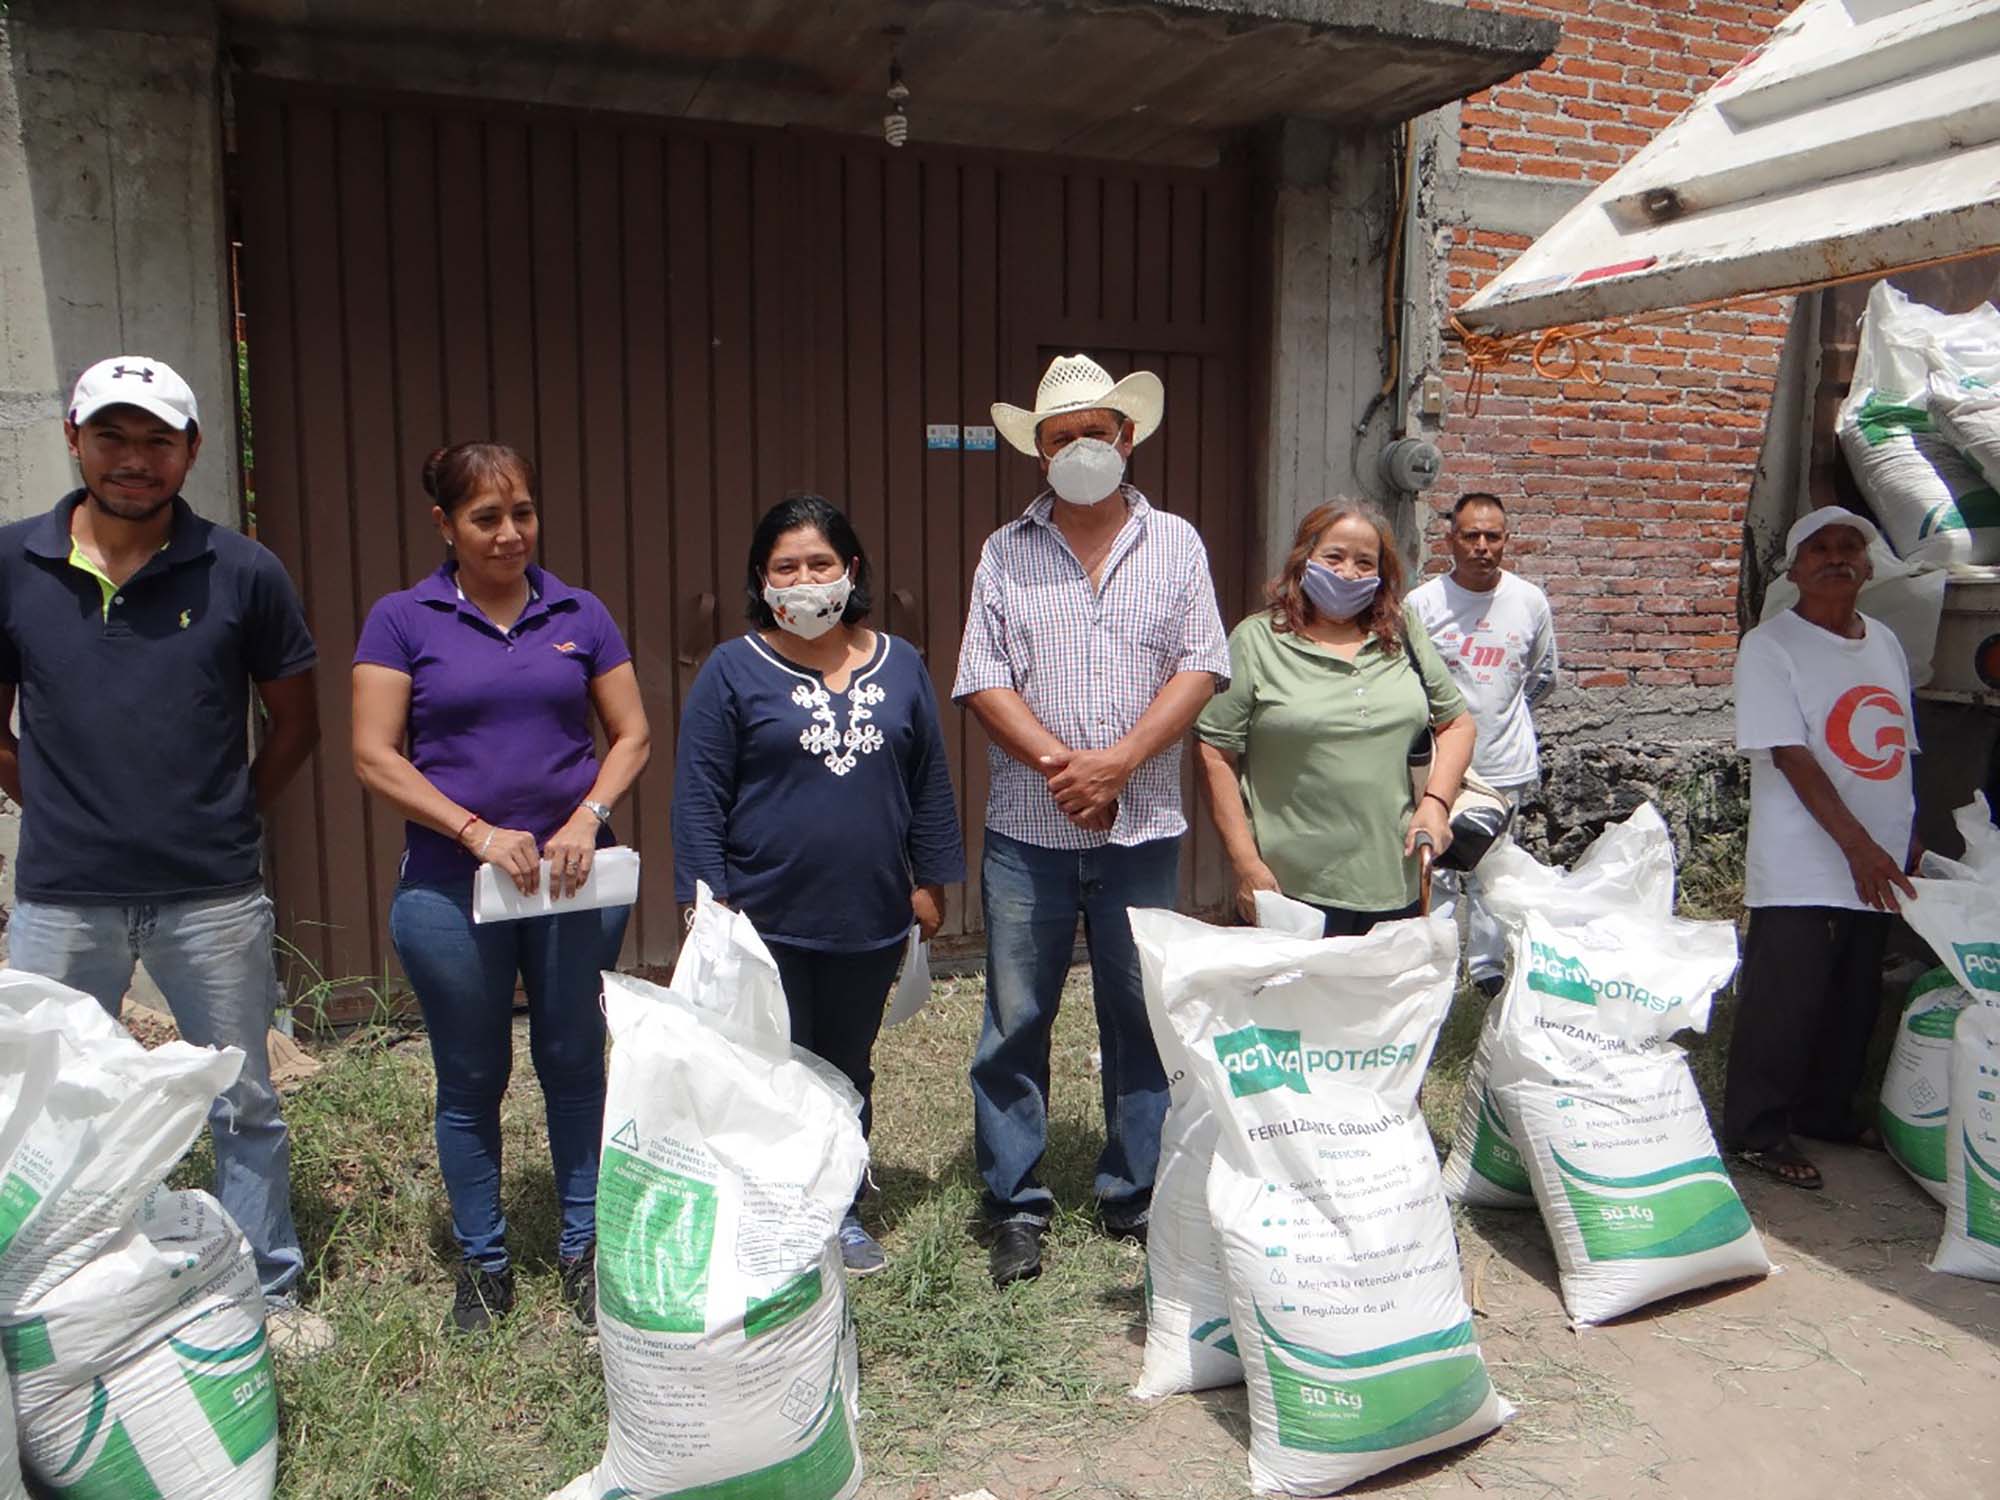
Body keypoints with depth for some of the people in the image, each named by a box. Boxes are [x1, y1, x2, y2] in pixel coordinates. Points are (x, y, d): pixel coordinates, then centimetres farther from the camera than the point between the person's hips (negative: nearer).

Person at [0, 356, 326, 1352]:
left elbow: (295, 722, 7)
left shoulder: (241, 574, -4)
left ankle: (270, 1292, 28)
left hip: (212, 896, -1)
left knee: (244, 1106, 11)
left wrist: (229, 818, 6)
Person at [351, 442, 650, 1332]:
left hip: (574, 883, 2)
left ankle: (583, 1249, 27)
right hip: (449, 888, -1)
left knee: (575, 1066, 10)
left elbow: (632, 736, 6)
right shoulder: (403, 621, -1)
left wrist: (588, 817, -11)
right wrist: (477, 831, -15)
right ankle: (484, 1264, 28)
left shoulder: (579, 616, 5)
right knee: (470, 1082, 11)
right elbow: (374, 757, -5)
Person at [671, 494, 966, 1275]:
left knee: (849, 1071, 17)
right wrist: (708, 901, -10)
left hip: (871, 920, 4)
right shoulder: (733, 670, -5)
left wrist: (931, 880, 9)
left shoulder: (900, 665, 5)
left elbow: (929, 782, 10)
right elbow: (698, 795, -5)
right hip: (767, 921, -3)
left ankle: (842, 1212, 33)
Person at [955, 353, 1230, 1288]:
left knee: (1141, 1018, 9)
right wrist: (1060, 764, -14)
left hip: (1143, 827, 1)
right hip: (1027, 831, 0)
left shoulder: (1175, 544, 8)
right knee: (1016, 1020, 5)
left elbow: (1200, 668, -1)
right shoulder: (1005, 553, 6)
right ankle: (1016, 1206, 19)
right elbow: (983, 682, -1)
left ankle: (1136, 1194, 26)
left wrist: (1116, 762, -13)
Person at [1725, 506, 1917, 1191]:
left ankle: (1826, 1111, 31)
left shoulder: (1885, 643, 13)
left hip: (1878, 864, 7)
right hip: (1800, 868, -7)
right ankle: (1756, 1129, 10)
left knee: (1856, 1000, 14)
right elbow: (1791, 756, -16)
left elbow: (1895, 752, 18)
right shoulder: (1770, 646, -9)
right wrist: (1858, 845, -21)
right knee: (1784, 1001, -3)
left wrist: (1906, 839, 14)